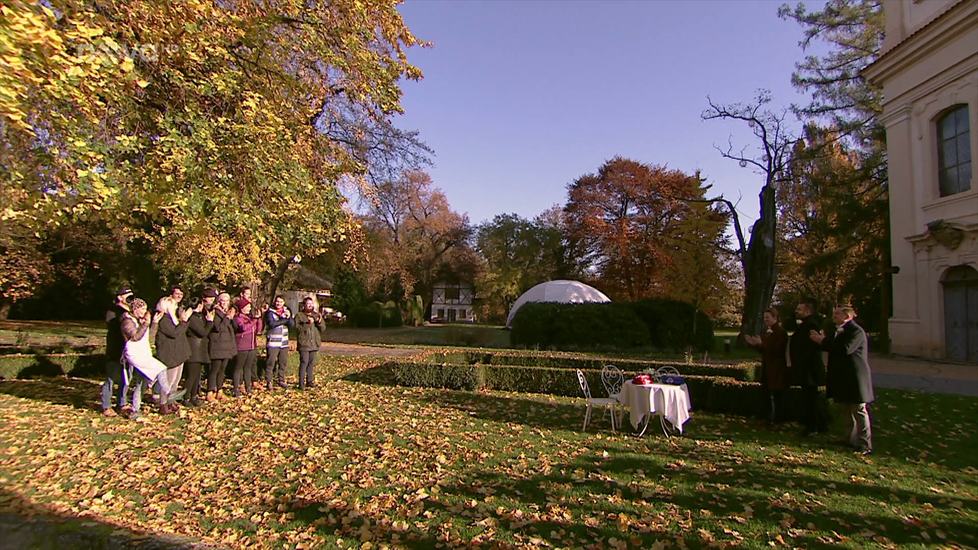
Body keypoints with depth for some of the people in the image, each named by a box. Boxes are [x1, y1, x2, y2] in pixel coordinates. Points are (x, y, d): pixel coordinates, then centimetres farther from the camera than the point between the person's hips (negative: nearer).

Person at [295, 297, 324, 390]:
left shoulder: (316, 315, 14)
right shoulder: (299, 315, 1)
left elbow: (322, 328, 10)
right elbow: (297, 328, -10)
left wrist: (319, 322, -10)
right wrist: (307, 323, -19)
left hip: (314, 343, 5)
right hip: (304, 343, -5)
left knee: (312, 363, 11)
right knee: (304, 362, -10)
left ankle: (310, 381, 21)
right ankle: (301, 384, -6)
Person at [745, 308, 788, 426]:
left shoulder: (781, 332, -14)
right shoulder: (766, 332, 11)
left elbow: (776, 350, -22)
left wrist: (761, 343, -26)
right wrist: (754, 344, 0)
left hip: (776, 370, -8)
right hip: (766, 368, 8)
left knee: (776, 395, 0)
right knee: (767, 394, 14)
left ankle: (777, 419, 8)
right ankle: (769, 417, 23)